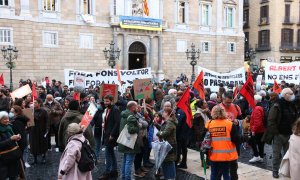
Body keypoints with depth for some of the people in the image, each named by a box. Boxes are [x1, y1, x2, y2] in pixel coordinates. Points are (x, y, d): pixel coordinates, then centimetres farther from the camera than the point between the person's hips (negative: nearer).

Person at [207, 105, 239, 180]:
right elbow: (235, 139, -8)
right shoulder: (230, 124, -10)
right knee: (226, 174, 9)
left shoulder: (209, 124, -3)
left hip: (214, 155, 2)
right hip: (227, 155, -2)